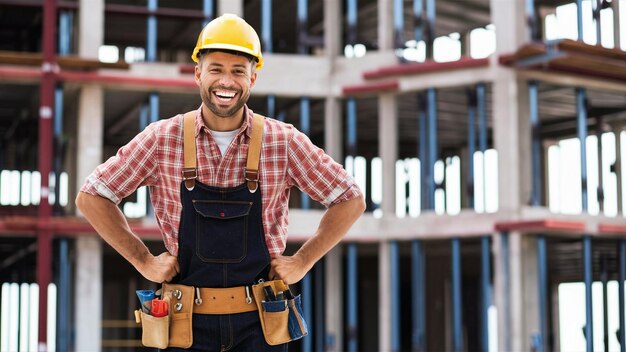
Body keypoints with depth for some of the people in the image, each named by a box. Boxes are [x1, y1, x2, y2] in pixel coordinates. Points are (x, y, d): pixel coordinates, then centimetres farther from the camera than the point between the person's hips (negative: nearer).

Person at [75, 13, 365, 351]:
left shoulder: (283, 141, -4)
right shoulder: (162, 139, -4)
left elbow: (350, 200, 5)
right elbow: (90, 197, 3)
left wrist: (303, 261, -1)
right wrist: (143, 261, -2)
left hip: (258, 323, 0)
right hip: (187, 322, 0)